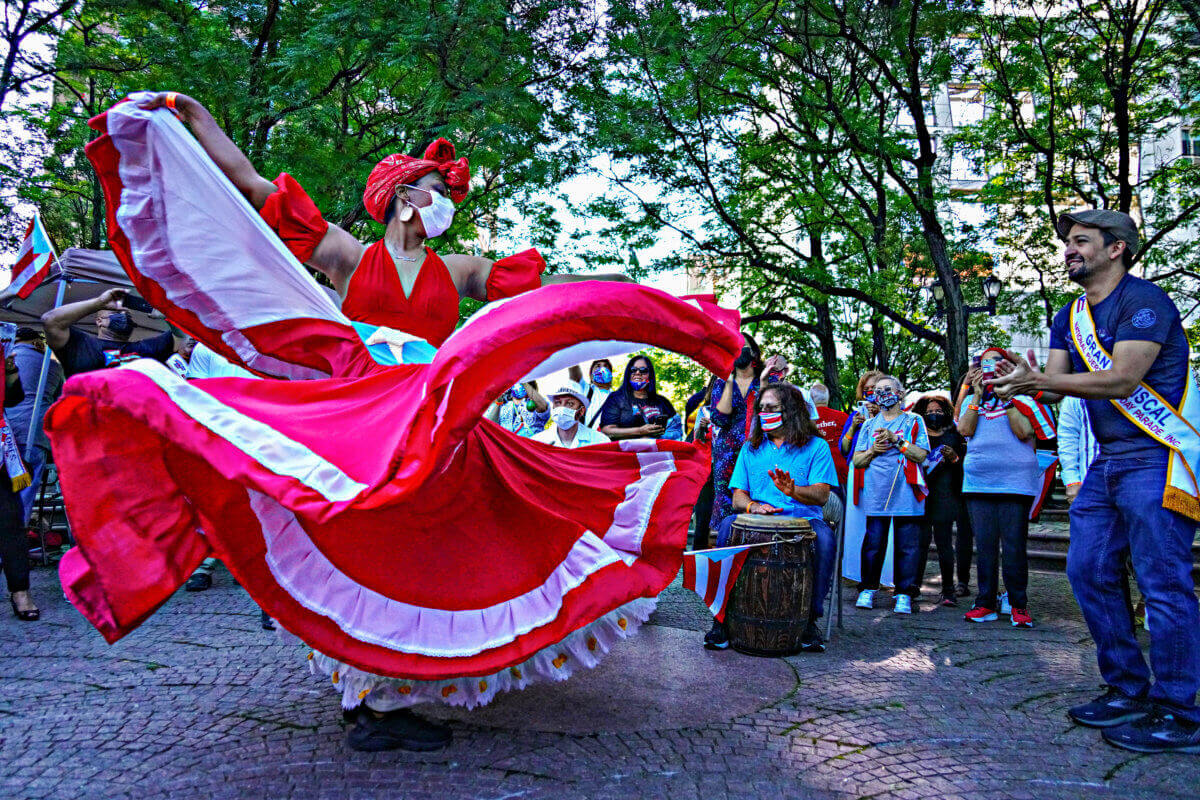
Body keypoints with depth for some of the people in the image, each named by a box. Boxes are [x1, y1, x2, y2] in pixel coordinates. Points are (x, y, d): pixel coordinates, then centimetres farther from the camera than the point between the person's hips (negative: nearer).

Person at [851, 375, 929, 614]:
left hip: (905, 492, -2)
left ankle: (904, 594, 3)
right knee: (873, 542, 0)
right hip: (875, 493, 2)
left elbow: (921, 454, -2)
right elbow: (856, 460, 13)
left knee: (907, 544, -3)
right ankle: (868, 589, 11)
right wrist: (873, 450, -5)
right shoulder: (869, 425, 19)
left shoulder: (914, 421, 10)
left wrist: (896, 440, -10)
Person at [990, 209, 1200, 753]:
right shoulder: (1069, 318, 15)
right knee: (1089, 573, 7)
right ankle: (1128, 692, 19)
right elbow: (1055, 385, 7)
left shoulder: (1144, 301, -11)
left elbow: (1121, 381, -22)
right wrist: (1026, 380, -15)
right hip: (1107, 463, 9)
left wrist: (1038, 380, -28)